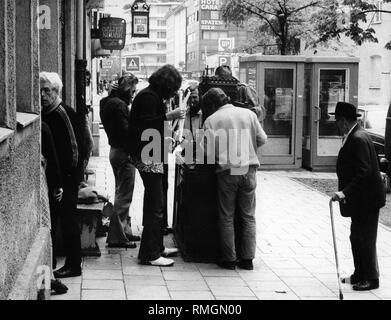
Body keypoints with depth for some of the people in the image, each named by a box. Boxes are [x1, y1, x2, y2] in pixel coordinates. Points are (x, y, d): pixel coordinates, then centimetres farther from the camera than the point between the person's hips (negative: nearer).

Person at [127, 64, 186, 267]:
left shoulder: (153, 96, 18)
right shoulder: (148, 97, -14)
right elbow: (144, 126, -24)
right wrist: (169, 116, -24)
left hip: (153, 157, 11)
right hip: (147, 157, -11)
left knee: (155, 204, 17)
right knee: (155, 205, -9)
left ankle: (156, 247, 26)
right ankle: (149, 254, -5)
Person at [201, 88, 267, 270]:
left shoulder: (211, 120, -3)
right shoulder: (248, 114, 5)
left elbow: (209, 151, -8)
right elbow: (262, 139, 7)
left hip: (226, 171, -2)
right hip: (249, 170, 2)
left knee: (226, 217, 8)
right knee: (248, 217, 11)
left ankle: (229, 259, 10)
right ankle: (247, 258, 11)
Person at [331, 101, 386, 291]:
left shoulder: (358, 139, -21)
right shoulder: (353, 137, 11)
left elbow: (364, 172, -27)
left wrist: (345, 192, -30)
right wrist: (344, 192, 17)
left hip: (367, 199, -10)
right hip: (359, 199, 10)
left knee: (366, 239, -1)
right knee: (357, 238, 16)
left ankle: (371, 278, 9)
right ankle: (360, 274, 27)